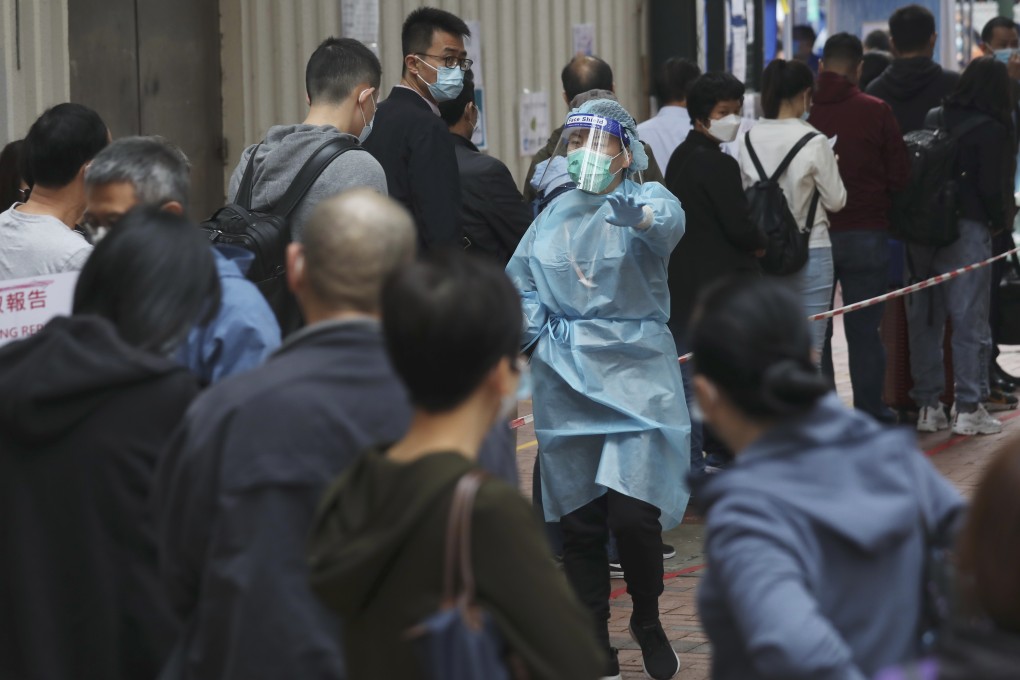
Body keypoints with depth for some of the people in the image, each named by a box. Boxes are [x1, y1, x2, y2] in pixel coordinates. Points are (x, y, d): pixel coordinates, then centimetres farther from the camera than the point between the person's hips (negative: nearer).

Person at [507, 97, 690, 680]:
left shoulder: (649, 200, -2)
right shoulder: (554, 214, 12)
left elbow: (668, 223, -26)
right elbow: (519, 279, 23)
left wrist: (638, 213, -48)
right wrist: (535, 329, 6)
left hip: (636, 374, -4)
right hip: (567, 384, 4)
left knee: (632, 516, -14)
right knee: (580, 525, 5)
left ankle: (648, 621, 14)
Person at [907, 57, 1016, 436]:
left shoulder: (936, 119, 5)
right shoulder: (992, 130, -8)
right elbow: (992, 187, -10)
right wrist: (1001, 221, 8)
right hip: (967, 230, -5)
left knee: (924, 319, 10)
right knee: (970, 320, 1)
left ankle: (927, 406, 13)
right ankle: (969, 409, 1)